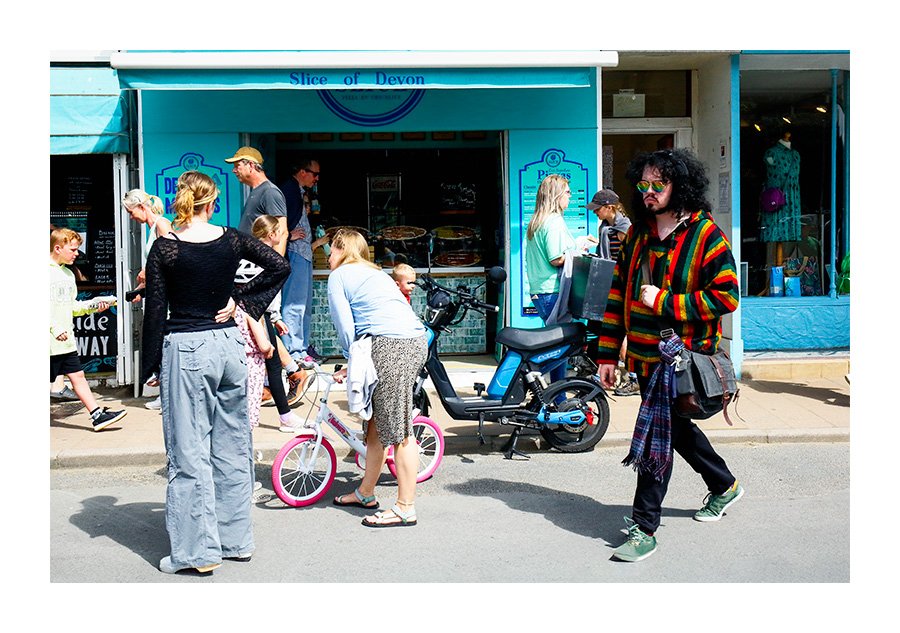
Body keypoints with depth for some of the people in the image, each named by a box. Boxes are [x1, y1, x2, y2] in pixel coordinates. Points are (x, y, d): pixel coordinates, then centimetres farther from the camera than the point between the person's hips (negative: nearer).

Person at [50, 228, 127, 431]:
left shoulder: (68, 274, 15)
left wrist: (93, 305, 6)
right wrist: (54, 327, -23)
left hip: (66, 340, 8)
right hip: (50, 341, -8)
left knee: (78, 376, 8)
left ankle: (97, 415, 7)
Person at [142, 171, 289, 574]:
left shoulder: (165, 248, -8)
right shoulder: (231, 240, 1)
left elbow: (155, 311, -6)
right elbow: (280, 266, 7)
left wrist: (151, 366, 2)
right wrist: (240, 300, 6)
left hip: (185, 350, -4)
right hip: (228, 345, 4)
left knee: (190, 454, 2)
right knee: (233, 447, 14)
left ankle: (197, 550, 7)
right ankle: (237, 540, 23)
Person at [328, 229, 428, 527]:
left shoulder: (339, 276, 7)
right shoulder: (377, 273, 31)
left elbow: (345, 327, 0)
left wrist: (352, 363, 12)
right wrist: (357, 363, 24)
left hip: (389, 346, -9)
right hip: (417, 340, 9)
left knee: (398, 430, -6)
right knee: (376, 423, 17)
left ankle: (406, 508, -2)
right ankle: (365, 493, 28)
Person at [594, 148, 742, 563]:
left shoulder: (705, 235, -10)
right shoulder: (637, 233, 9)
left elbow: (726, 296, -15)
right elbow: (618, 293, 11)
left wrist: (664, 302, -19)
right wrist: (607, 354, 8)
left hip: (682, 356, -7)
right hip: (643, 354, 7)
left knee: (655, 437, -9)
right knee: (674, 427, 21)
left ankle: (644, 528, 1)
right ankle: (724, 485, 44)